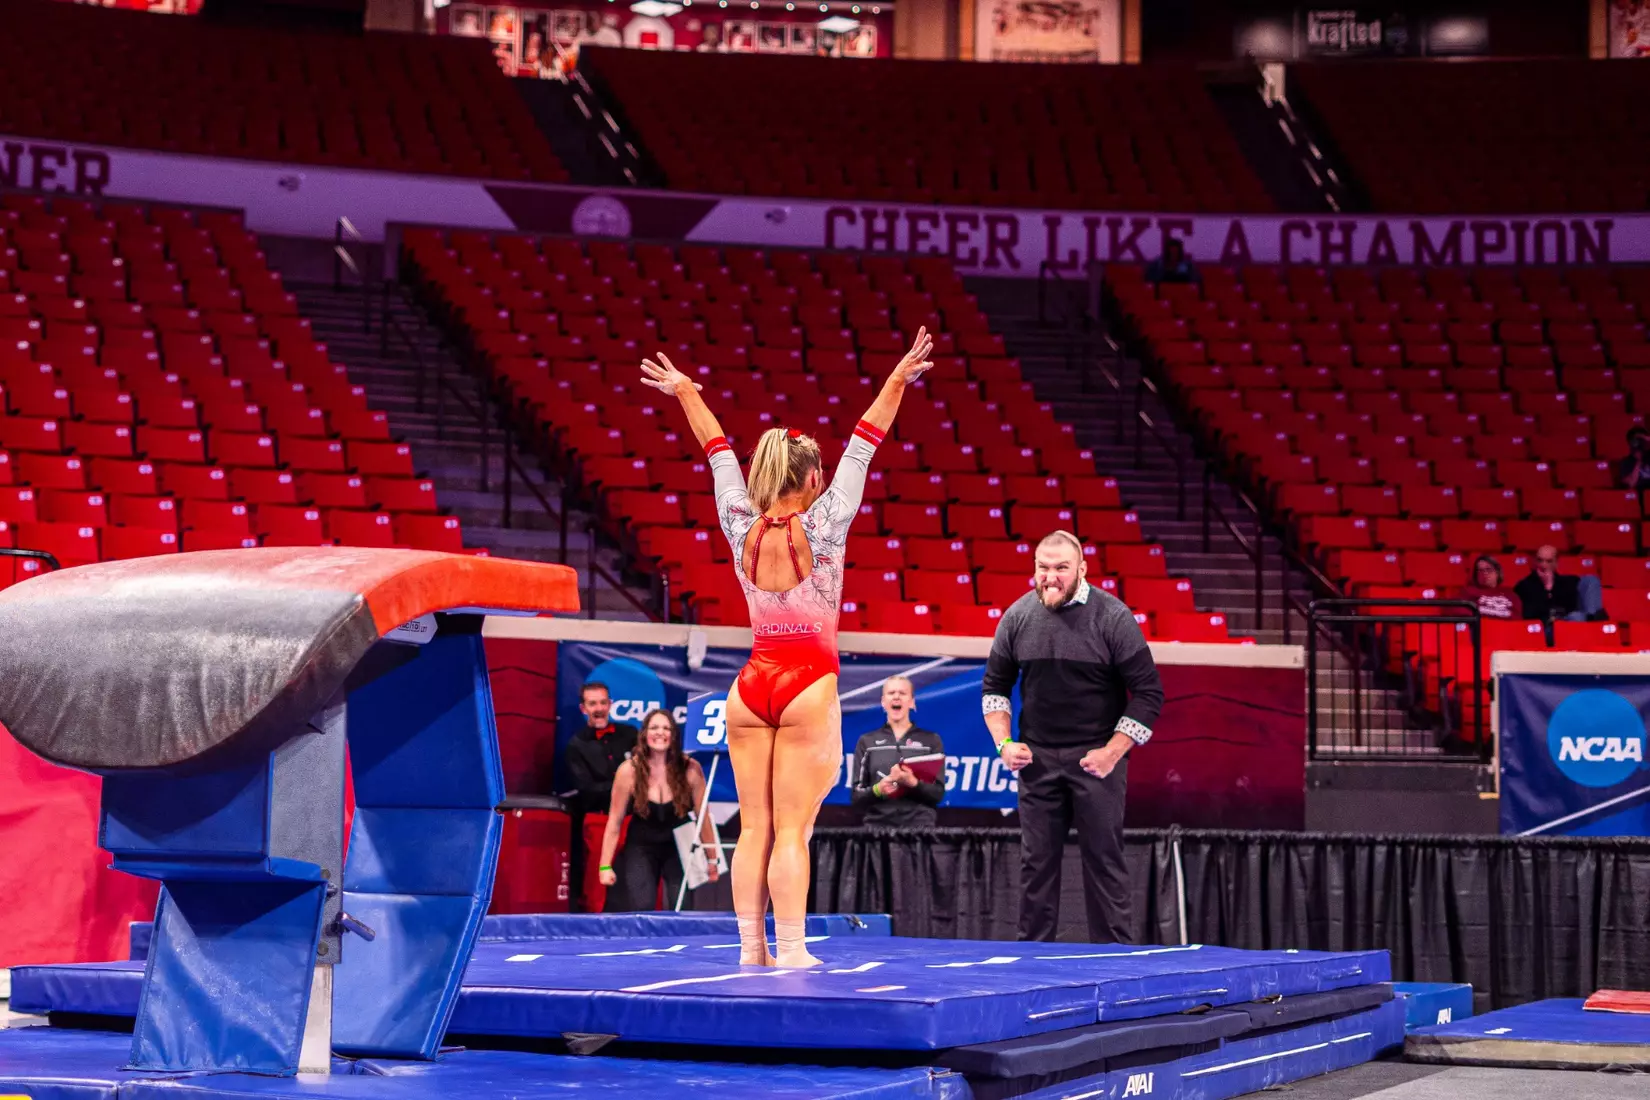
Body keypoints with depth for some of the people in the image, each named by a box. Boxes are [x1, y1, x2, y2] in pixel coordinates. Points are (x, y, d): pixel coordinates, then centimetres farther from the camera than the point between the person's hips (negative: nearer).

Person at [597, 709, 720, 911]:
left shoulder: (690, 769, -16)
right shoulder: (629, 770, -16)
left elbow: (703, 817, -7)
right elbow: (614, 821, -10)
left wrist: (712, 860, -2)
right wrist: (605, 866, -12)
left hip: (679, 847, 0)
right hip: (641, 847, 0)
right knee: (640, 910, -10)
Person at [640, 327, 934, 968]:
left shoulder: (741, 526, 1)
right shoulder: (822, 526, -9)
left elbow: (718, 451, 13)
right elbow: (862, 448, -6)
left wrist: (685, 392, 25)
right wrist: (896, 382, -3)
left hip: (753, 682, 4)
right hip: (809, 684, -4)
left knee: (753, 827, 5)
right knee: (792, 829, -6)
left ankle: (752, 950, 5)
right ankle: (790, 953, -8)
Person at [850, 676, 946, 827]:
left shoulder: (931, 740, 9)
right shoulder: (867, 742, 11)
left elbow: (938, 794, 4)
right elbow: (856, 797, 7)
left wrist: (913, 783, -15)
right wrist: (877, 790, -13)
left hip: (919, 826, 0)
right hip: (877, 824, 0)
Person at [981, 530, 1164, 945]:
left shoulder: (1113, 618, -8)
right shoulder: (1017, 617, 3)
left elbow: (1148, 693, -6)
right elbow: (994, 687, 15)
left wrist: (1112, 752, -11)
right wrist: (1004, 743, 2)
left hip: (1096, 758, -3)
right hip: (1037, 758, 3)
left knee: (1103, 859, -1)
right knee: (1036, 860, 7)